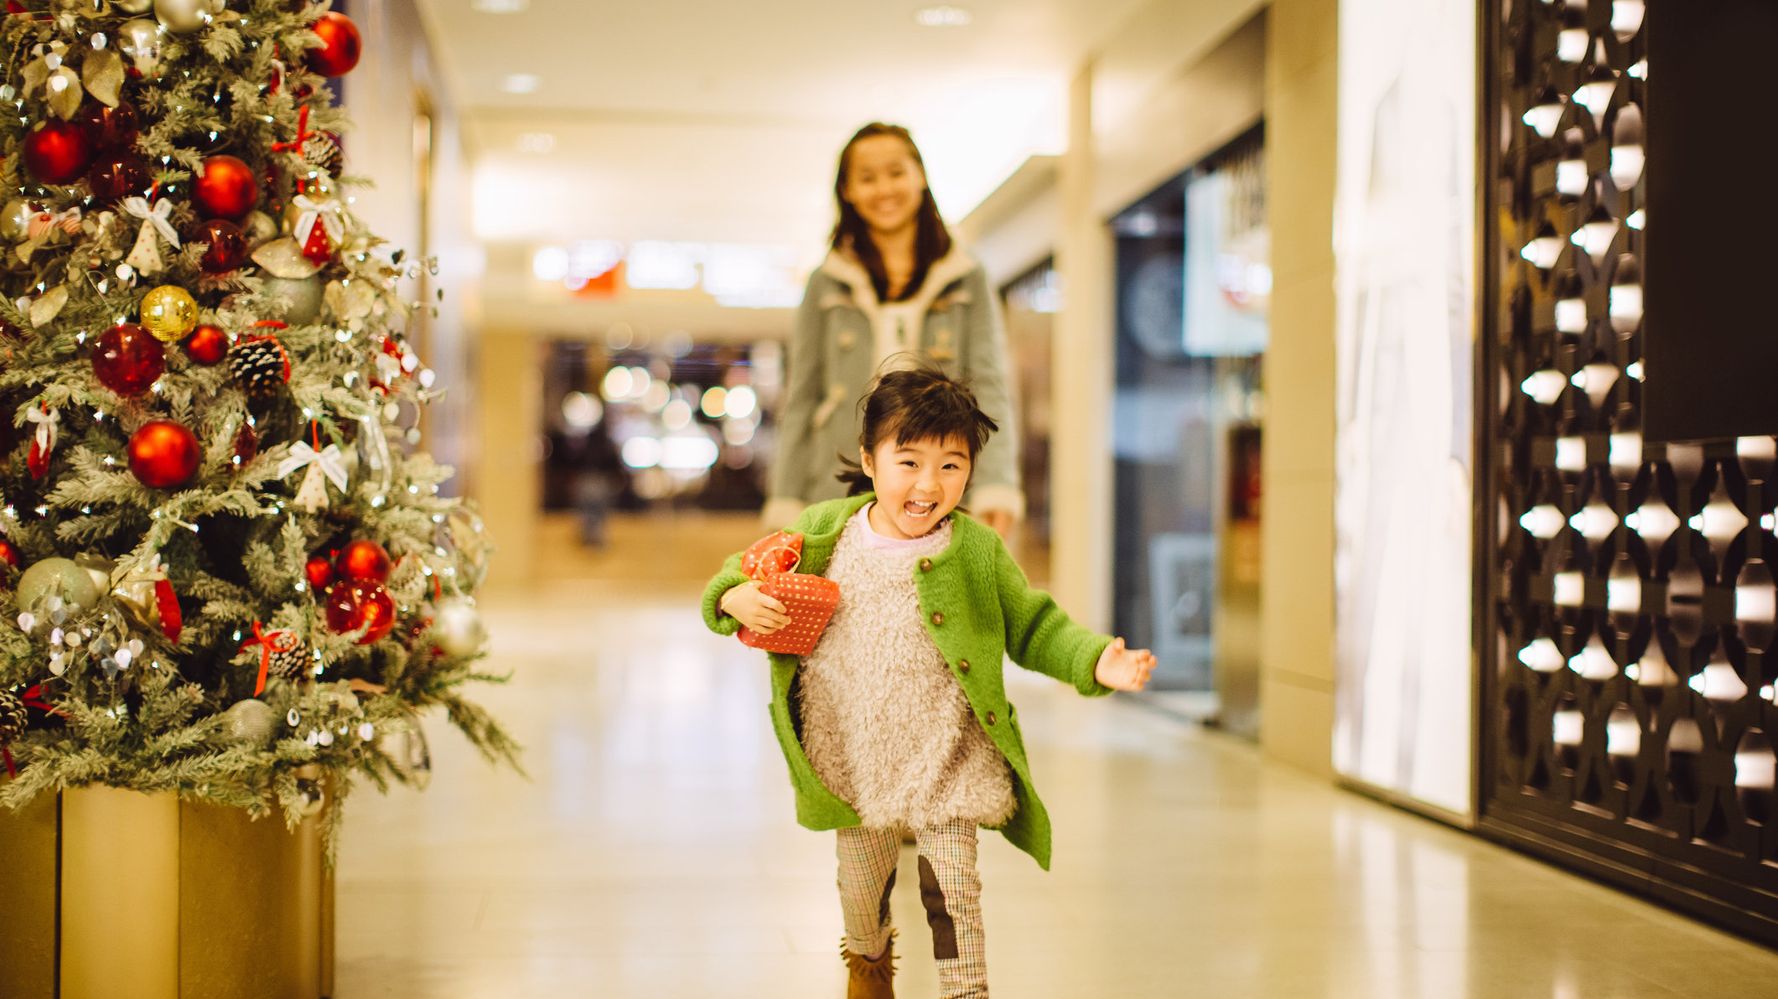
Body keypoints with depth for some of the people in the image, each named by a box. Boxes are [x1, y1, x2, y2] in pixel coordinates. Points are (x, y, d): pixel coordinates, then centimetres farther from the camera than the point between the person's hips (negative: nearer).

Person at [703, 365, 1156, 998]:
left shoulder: (977, 551, -7)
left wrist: (1096, 662, -16)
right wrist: (736, 597, -16)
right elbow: (749, 570, 8)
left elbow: (1033, 630, 0)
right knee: (861, 885, 20)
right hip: (852, 762, 2)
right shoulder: (825, 532, -4)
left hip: (946, 762, -2)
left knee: (952, 892, -2)